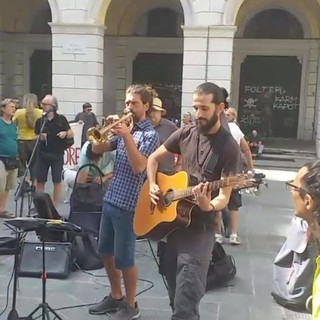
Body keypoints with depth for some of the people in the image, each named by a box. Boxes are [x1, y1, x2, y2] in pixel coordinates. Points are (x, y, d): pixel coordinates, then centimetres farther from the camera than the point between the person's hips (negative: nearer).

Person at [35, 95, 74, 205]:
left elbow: (71, 134, 2)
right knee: (40, 181, 5)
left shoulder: (61, 119, -2)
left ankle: (54, 205, 14)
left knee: (57, 181, 4)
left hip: (57, 155, -2)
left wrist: (65, 133, -19)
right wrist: (40, 137, -12)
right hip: (42, 154, 3)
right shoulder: (40, 120, 5)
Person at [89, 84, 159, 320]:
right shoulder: (124, 128, 11)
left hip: (128, 205, -8)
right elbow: (97, 149, 10)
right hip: (110, 199, 8)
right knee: (105, 251, 16)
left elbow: (138, 166, -22)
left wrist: (127, 136, -25)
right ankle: (116, 297, 32)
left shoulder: (150, 135, -10)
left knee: (124, 258, 0)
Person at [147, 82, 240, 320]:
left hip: (199, 230, -6)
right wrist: (152, 185, 1)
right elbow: (154, 158, 16)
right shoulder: (186, 133, 3)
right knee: (175, 295, 18)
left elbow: (224, 196, -15)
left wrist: (208, 206, -36)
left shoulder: (229, 147, -13)